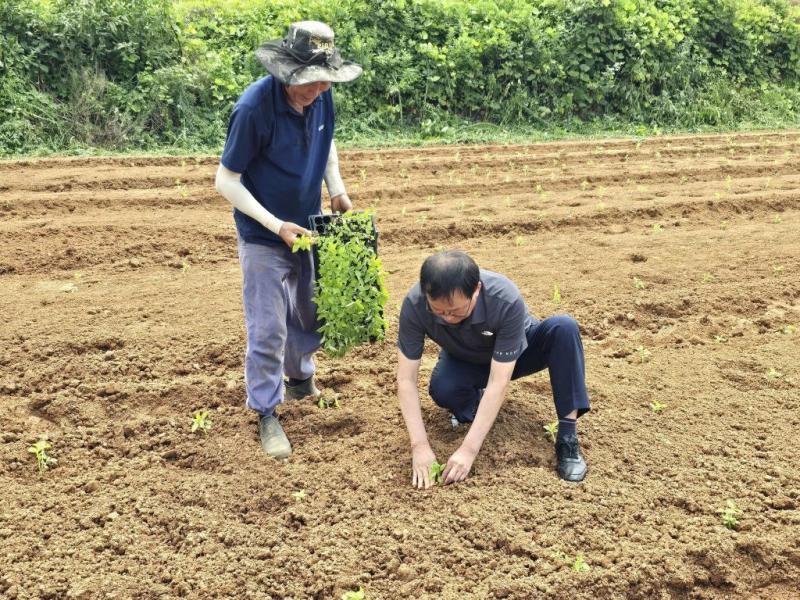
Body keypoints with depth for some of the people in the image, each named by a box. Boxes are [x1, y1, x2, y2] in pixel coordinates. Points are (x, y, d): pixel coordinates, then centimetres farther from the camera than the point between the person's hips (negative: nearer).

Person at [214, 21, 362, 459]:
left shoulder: (321, 98, -8)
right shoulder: (254, 106, -25)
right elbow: (226, 181, -19)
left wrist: (337, 188, -1)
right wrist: (276, 225, -25)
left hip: (308, 227, 6)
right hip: (264, 236, -6)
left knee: (310, 315, 20)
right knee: (268, 329, -1)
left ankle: (299, 376, 45)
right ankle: (266, 414, 15)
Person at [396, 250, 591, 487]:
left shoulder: (507, 300, -39)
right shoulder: (414, 304, -33)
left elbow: (498, 383, -38)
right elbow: (406, 379, -28)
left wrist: (468, 449, -42)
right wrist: (420, 446, -36)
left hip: (515, 352, -1)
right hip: (464, 361, 1)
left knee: (563, 328, -31)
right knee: (441, 389, -33)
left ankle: (567, 437, -24)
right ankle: (474, 400, 3)